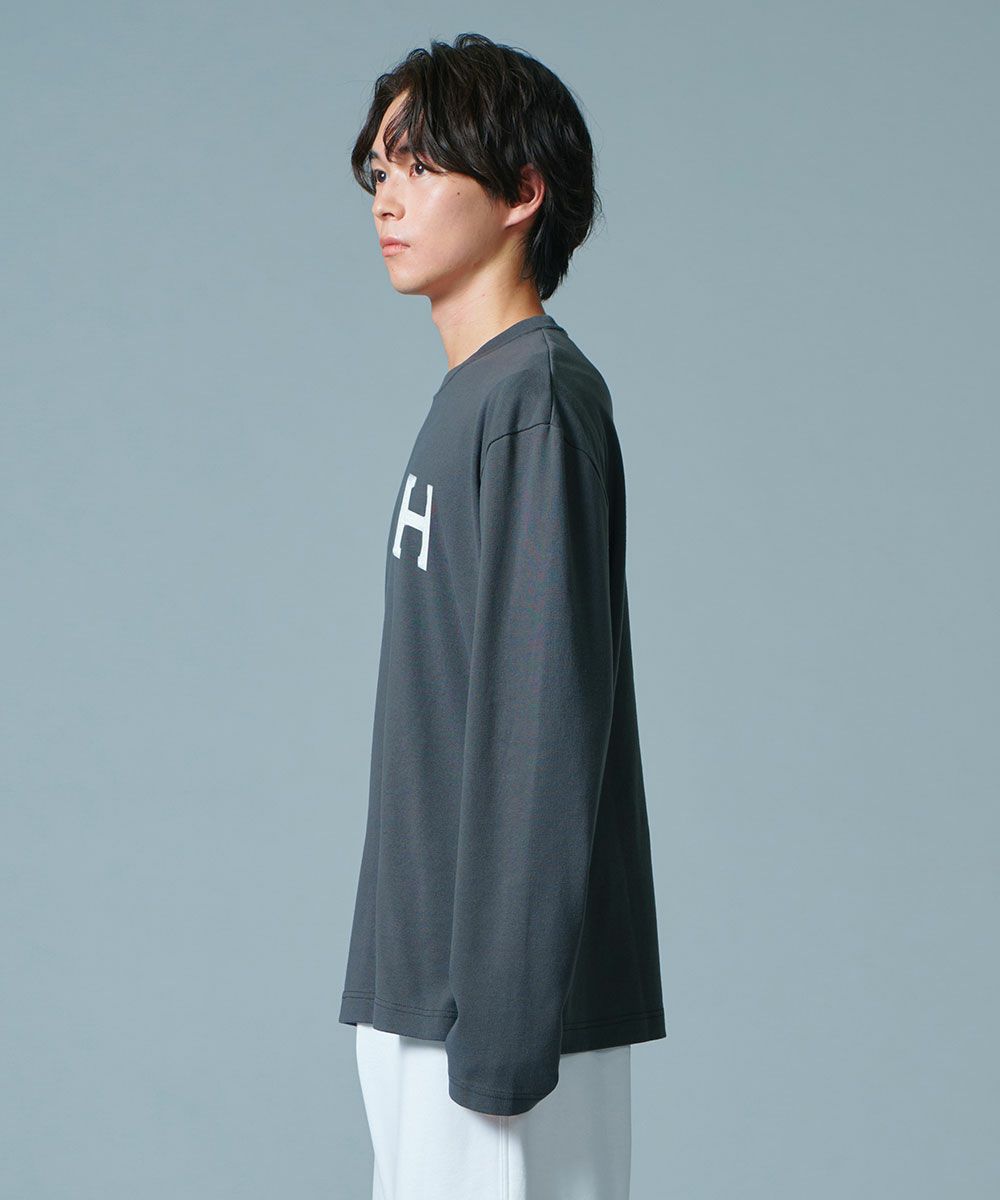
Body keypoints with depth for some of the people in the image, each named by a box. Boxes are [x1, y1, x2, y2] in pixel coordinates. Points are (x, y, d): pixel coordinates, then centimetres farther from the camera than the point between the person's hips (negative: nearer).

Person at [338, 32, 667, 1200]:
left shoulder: (539, 400, -14)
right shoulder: (463, 403, 14)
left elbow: (548, 724, -19)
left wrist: (499, 1022, -20)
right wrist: (408, 995, 18)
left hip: (504, 991, -9)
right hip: (421, 989, 9)